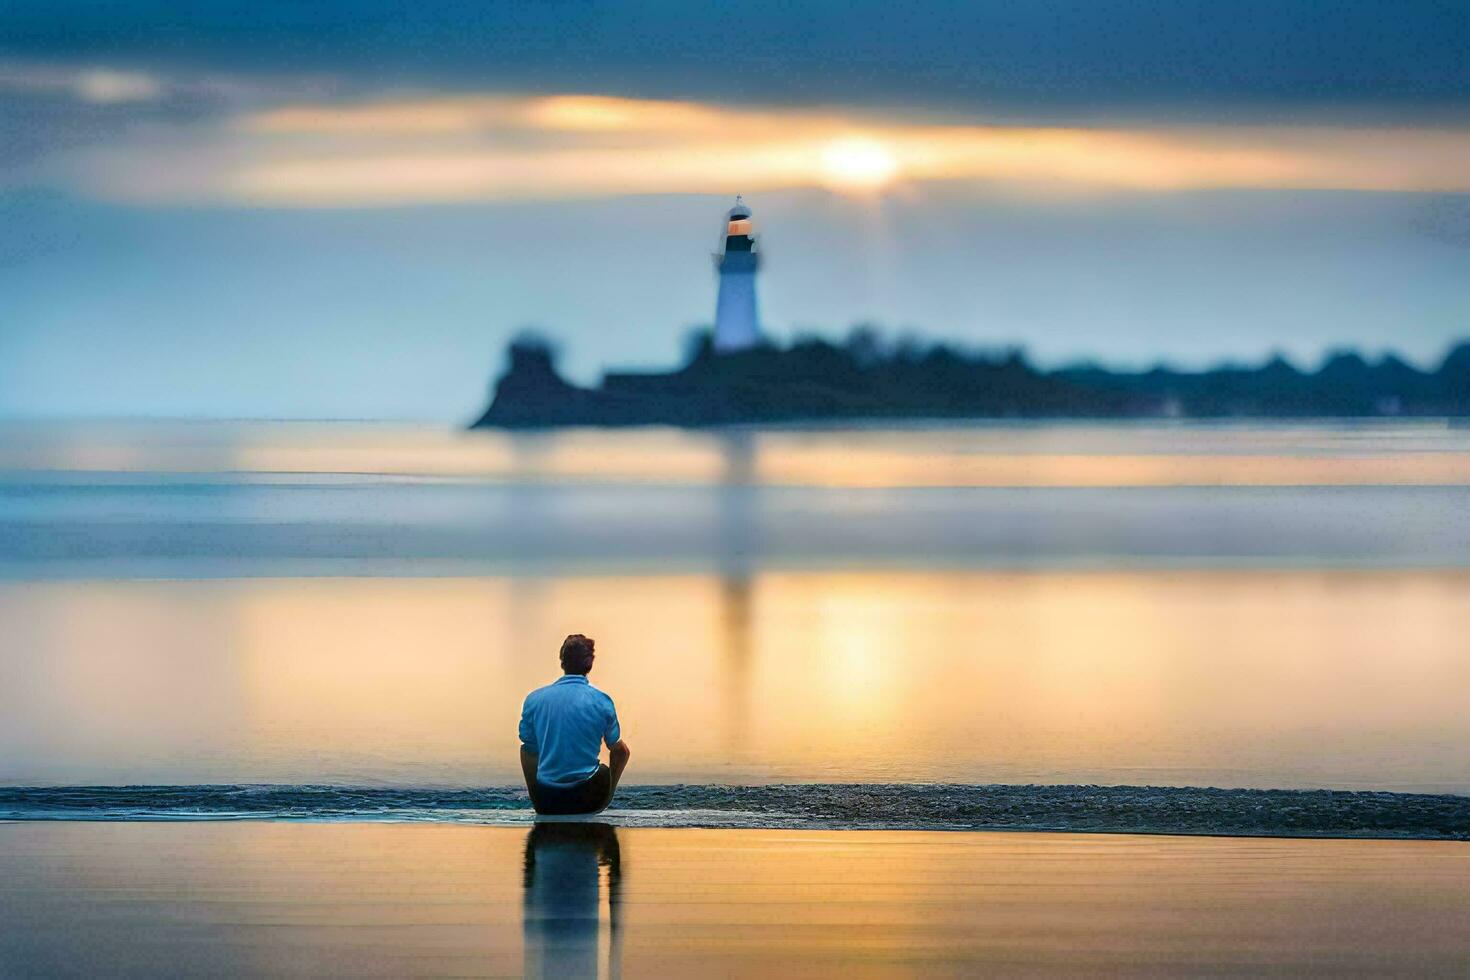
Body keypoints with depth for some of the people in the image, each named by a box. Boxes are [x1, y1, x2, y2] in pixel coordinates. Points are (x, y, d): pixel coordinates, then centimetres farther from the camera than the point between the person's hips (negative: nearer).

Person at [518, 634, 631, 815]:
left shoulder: (534, 699, -1)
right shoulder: (602, 702, -4)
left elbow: (530, 747, 11)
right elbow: (618, 749, 9)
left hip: (545, 802, 0)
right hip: (589, 800, 0)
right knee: (623, 750, 29)